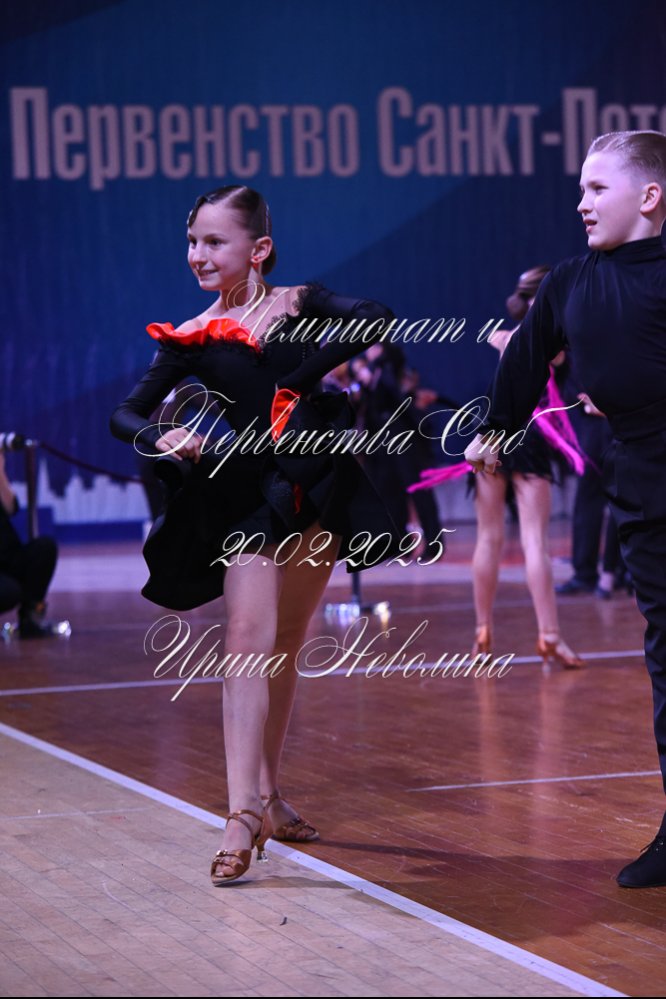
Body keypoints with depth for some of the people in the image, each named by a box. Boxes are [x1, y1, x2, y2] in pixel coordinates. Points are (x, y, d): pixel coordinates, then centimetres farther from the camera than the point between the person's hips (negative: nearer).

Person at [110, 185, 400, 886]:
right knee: (249, 642, -14)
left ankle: (268, 793, 23)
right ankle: (244, 812, -20)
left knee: (284, 649, 11)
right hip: (247, 497, -2)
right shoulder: (191, 338, 1)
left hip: (316, 492, 2)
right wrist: (164, 440, -23)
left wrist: (302, 378, -20)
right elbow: (127, 413, -1)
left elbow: (377, 320, -15)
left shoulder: (300, 307, 1)